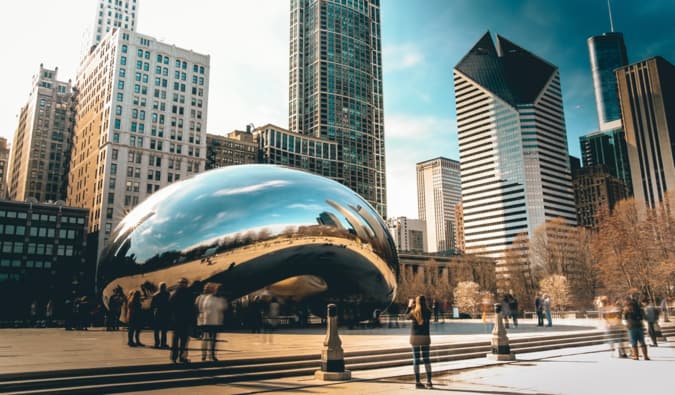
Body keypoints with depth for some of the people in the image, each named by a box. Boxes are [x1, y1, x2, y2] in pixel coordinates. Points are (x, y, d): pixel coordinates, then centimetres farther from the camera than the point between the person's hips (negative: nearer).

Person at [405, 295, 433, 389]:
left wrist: (409, 306, 22)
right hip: (425, 337, 1)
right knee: (426, 359, 9)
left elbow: (406, 317, 12)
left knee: (416, 360, 4)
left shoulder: (413, 312, -8)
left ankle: (417, 382, 5)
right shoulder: (428, 312, -6)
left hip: (415, 337, -1)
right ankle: (429, 382, 6)